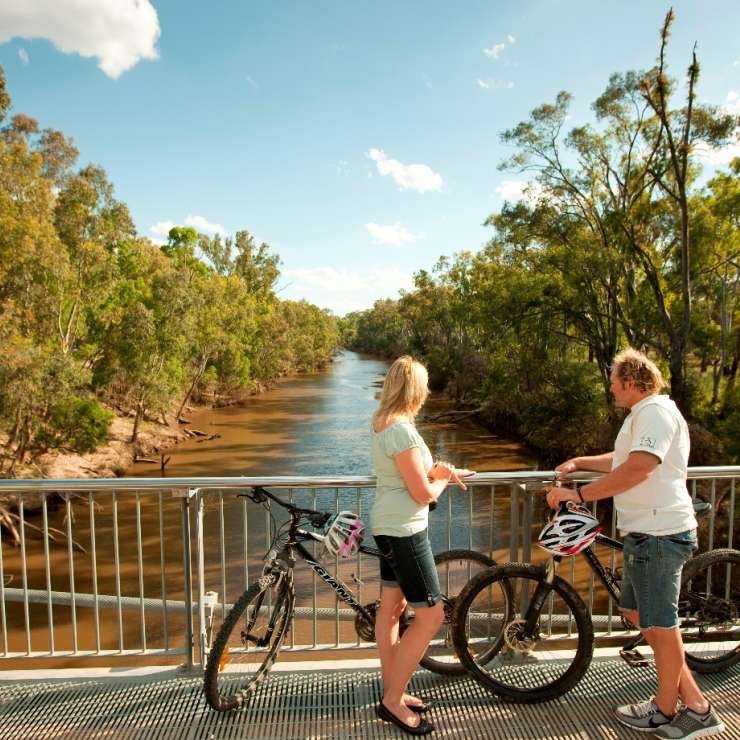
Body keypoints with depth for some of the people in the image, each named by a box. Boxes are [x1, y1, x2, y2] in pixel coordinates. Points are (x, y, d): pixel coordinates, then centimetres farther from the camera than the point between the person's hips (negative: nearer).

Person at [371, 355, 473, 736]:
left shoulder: (383, 423, 7)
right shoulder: (402, 430, -23)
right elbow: (423, 493, -20)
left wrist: (441, 469, 5)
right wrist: (443, 480, 0)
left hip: (388, 527, 10)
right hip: (404, 530, -10)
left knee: (391, 608, 17)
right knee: (430, 615, 0)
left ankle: (392, 692, 31)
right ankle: (393, 700, 11)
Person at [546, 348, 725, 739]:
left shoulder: (655, 411, -16)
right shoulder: (644, 414, 19)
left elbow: (637, 469, -29)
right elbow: (622, 459, 28)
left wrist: (578, 493, -26)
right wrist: (579, 463, 17)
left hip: (659, 534, -11)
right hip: (645, 533, 11)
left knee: (660, 622, 5)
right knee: (636, 612, 18)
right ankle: (694, 702, 27)